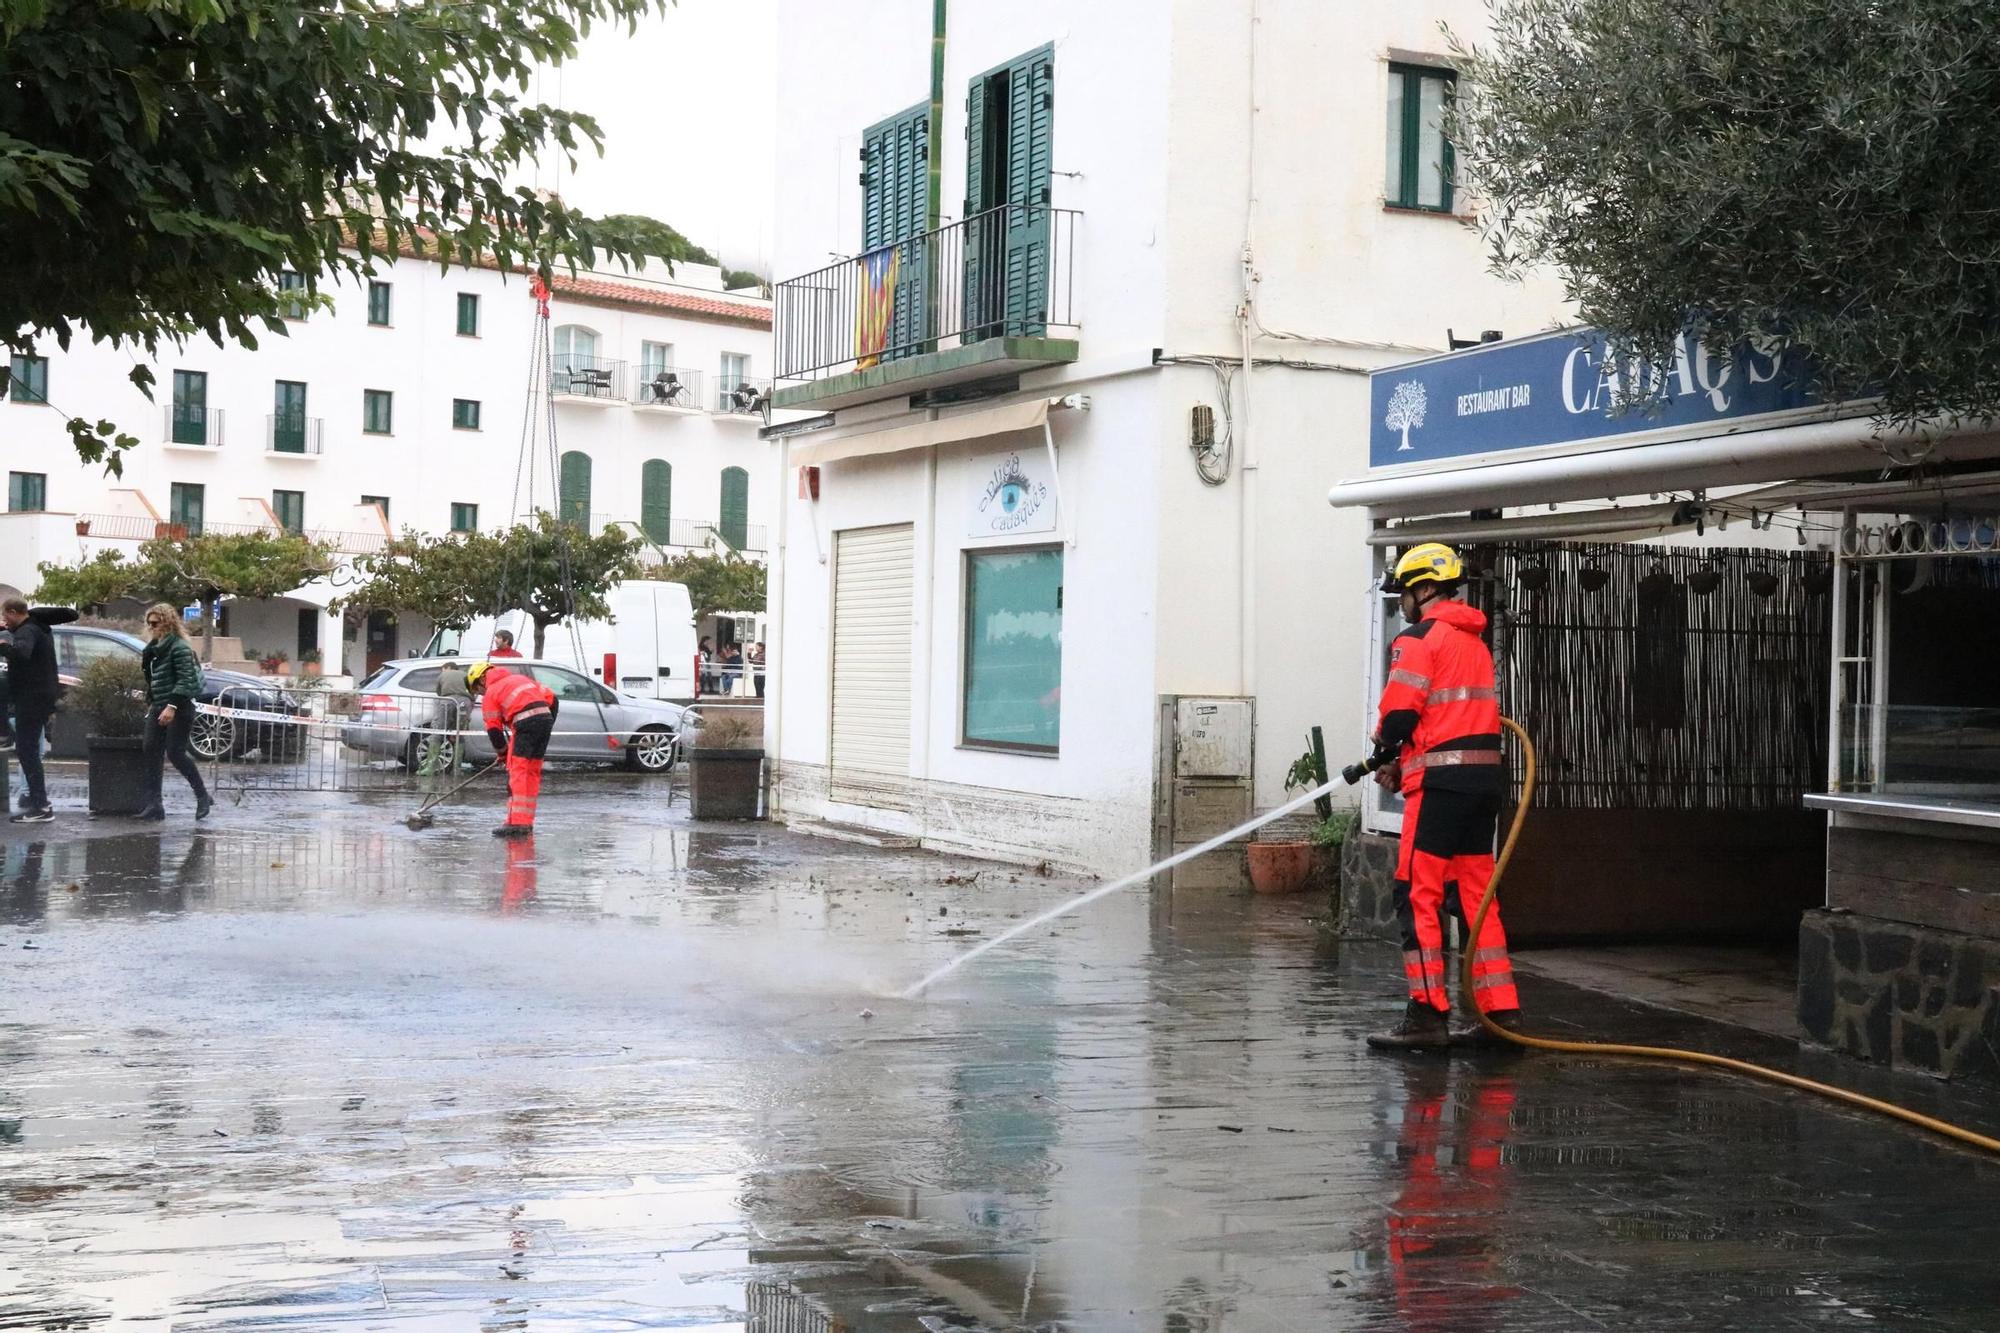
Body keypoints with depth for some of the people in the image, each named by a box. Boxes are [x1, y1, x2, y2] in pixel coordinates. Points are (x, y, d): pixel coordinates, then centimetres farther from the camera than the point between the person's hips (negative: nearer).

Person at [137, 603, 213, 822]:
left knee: (175, 753, -9)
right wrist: (151, 703, 16)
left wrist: (172, 706, -25)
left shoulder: (179, 647, -12)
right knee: (152, 753, 1)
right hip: (158, 707, 9)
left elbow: (185, 680, -19)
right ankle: (155, 804, 2)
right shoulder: (155, 648, 16)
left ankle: (203, 797, 6)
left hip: (178, 709, -9)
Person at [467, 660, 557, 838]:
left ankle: (516, 823, -14)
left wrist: (502, 751, 23)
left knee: (517, 771, -5)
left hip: (526, 723, -7)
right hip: (546, 717, 7)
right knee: (533, 773, 13)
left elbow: (493, 727, 9)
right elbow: (551, 697, 21)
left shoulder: (490, 693, 9)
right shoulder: (520, 677, 27)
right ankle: (526, 822, 16)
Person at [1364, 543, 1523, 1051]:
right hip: (1484, 775, 8)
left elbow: (1399, 713, -12)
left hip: (1441, 780, -8)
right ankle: (1500, 1010, 10)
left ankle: (1428, 1013, -8)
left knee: (1418, 896, -5)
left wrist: (1386, 756, 9)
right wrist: (1403, 762, 16)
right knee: (1477, 895, 11)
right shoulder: (1475, 641, 21)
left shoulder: (1418, 639, -6)